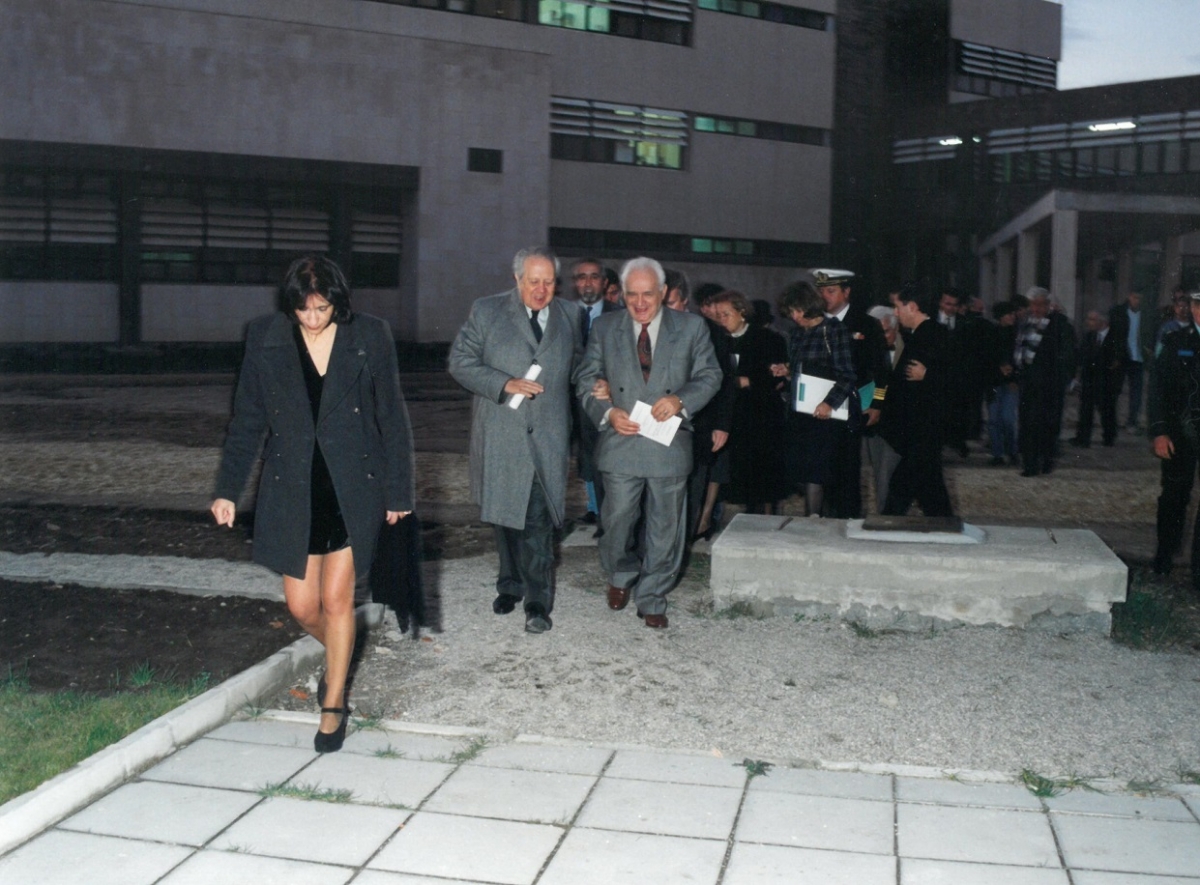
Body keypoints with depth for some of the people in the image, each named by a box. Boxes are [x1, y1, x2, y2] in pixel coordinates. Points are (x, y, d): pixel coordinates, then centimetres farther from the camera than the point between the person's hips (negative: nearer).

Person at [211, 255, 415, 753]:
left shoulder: (370, 337, -5)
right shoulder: (265, 339, -2)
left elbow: (392, 418, 1)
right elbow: (247, 421, 4)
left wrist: (399, 492, 2)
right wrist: (228, 489, 1)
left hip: (352, 488, -2)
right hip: (291, 490, 2)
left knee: (337, 599, -1)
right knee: (302, 606, 6)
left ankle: (334, 705, 17)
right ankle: (339, 656, 40)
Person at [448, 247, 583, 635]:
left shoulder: (570, 315, 8)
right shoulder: (486, 312, 1)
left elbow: (578, 364, 23)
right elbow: (460, 361, -3)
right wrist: (504, 384, -14)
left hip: (547, 437, 0)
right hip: (499, 437, 0)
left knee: (538, 519, -6)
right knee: (504, 512, 12)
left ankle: (537, 601, 2)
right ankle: (510, 584, 30)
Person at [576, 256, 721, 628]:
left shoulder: (691, 327, 3)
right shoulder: (605, 328, 5)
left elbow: (710, 375, 5)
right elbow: (586, 380, 7)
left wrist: (681, 399, -14)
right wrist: (607, 412, -11)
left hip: (669, 446, 0)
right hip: (621, 444, 0)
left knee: (664, 528, 8)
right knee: (618, 521, 7)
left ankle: (652, 599, 23)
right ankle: (621, 578, 35)